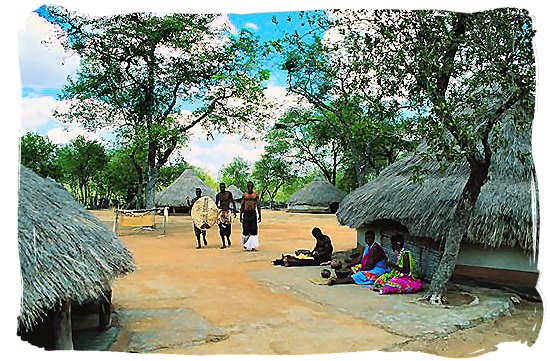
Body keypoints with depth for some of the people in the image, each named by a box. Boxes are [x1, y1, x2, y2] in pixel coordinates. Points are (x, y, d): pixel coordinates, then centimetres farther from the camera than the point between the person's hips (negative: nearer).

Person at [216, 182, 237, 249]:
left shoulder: (229, 193, 2)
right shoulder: (218, 195, 7)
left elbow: (233, 202, 5)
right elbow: (216, 204, 11)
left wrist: (235, 209, -4)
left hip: (227, 212, -2)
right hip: (221, 212, 2)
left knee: (228, 227, -6)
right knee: (221, 228, -1)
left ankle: (228, 239, 23)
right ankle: (223, 244, 6)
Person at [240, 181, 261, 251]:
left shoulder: (256, 195, 5)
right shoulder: (244, 195, 5)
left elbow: (258, 206, 6)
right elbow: (242, 206, 9)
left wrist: (260, 215, 2)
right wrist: (240, 216, 6)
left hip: (253, 213, 0)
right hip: (246, 213, 0)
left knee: (253, 230, -1)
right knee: (246, 229, -2)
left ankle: (252, 245, 5)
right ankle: (246, 245, 13)